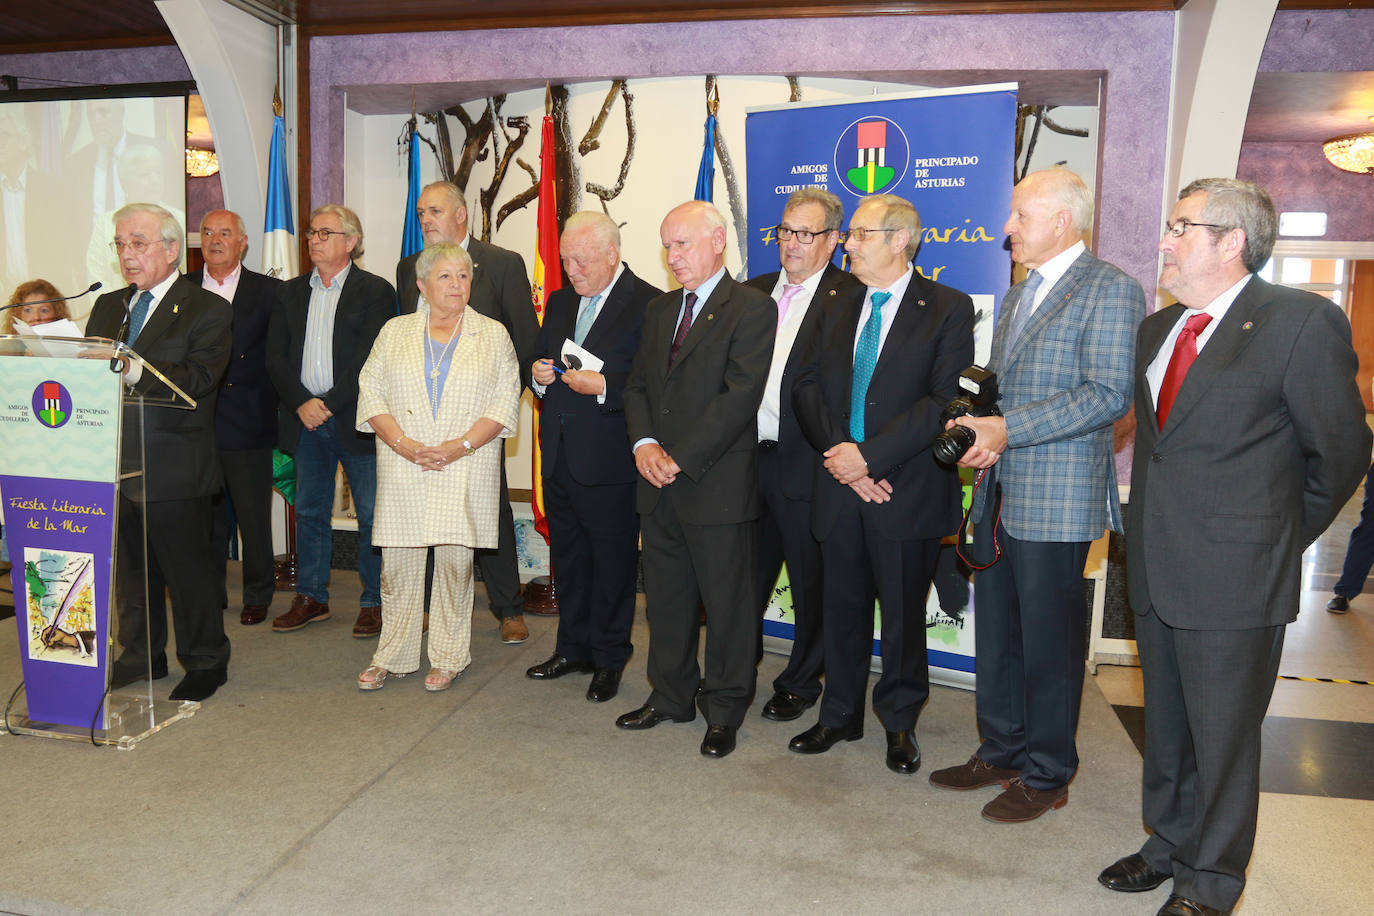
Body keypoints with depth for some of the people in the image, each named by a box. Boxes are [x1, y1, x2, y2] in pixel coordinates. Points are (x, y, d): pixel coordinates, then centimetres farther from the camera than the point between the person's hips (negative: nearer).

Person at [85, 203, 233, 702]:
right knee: (130, 564, 17)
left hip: (173, 468, -6)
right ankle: (141, 655, 32)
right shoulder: (107, 307, 16)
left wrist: (131, 370, -33)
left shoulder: (207, 310, -6)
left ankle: (205, 661, 18)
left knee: (186, 566, 2)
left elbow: (197, 380, -20)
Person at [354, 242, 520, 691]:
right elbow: (371, 392, 5)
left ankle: (448, 658, 15)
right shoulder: (395, 332, 11)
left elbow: (505, 401, 0)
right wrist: (402, 442, -10)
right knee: (397, 564, 4)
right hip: (402, 468, 1)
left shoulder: (493, 335, 7)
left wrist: (461, 445, -12)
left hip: (465, 470, -1)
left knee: (455, 561, 2)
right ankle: (392, 656, 18)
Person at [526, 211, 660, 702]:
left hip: (609, 462, -7)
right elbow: (540, 360, 22)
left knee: (613, 562, 4)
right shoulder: (560, 301, 14)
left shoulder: (648, 304, -10)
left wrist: (604, 385, -23)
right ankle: (572, 648, 33)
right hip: (558, 456, 7)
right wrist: (539, 375, 0)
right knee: (567, 557, 17)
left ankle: (609, 660, 21)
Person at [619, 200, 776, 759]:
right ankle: (671, 696, 32)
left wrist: (680, 457, -17)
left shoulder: (752, 309, -7)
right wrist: (643, 443, -5)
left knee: (727, 603, 5)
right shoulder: (658, 310, 16)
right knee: (666, 599, 16)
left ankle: (724, 710, 21)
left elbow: (741, 397, -16)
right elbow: (637, 386, 15)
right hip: (659, 485, 7)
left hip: (718, 486, -7)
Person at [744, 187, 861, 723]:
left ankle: (800, 683, 28)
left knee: (810, 583, 10)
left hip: (805, 465, -5)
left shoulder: (849, 298, -7)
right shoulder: (754, 292, 13)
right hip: (746, 458, 6)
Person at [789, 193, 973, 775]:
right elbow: (807, 388, 8)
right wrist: (838, 453, -9)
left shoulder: (947, 309, -4)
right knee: (842, 608, 14)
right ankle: (841, 716, 31)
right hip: (841, 487, 5)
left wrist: (868, 455, -18)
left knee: (903, 613, 8)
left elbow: (945, 400, -14)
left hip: (907, 492, -4)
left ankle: (900, 723, 28)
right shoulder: (840, 312, 14)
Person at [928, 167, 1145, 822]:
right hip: (999, 491, 8)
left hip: (1058, 498, -8)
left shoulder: (1110, 290, -9)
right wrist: (982, 430, 1)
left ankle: (1046, 774, 20)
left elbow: (1110, 394, -18)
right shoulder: (1015, 295, 18)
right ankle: (1000, 751, 31)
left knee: (1049, 641, 3)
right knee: (995, 633, 15)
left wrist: (1009, 428, -22)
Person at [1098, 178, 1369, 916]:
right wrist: (1146, 528, 11)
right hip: (1156, 569, 7)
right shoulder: (1157, 328, 12)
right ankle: (1170, 845, 38)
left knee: (1222, 737, 6)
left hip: (1234, 576, -7)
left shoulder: (1304, 322, -10)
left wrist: (1285, 536, 2)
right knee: (1164, 727, 19)